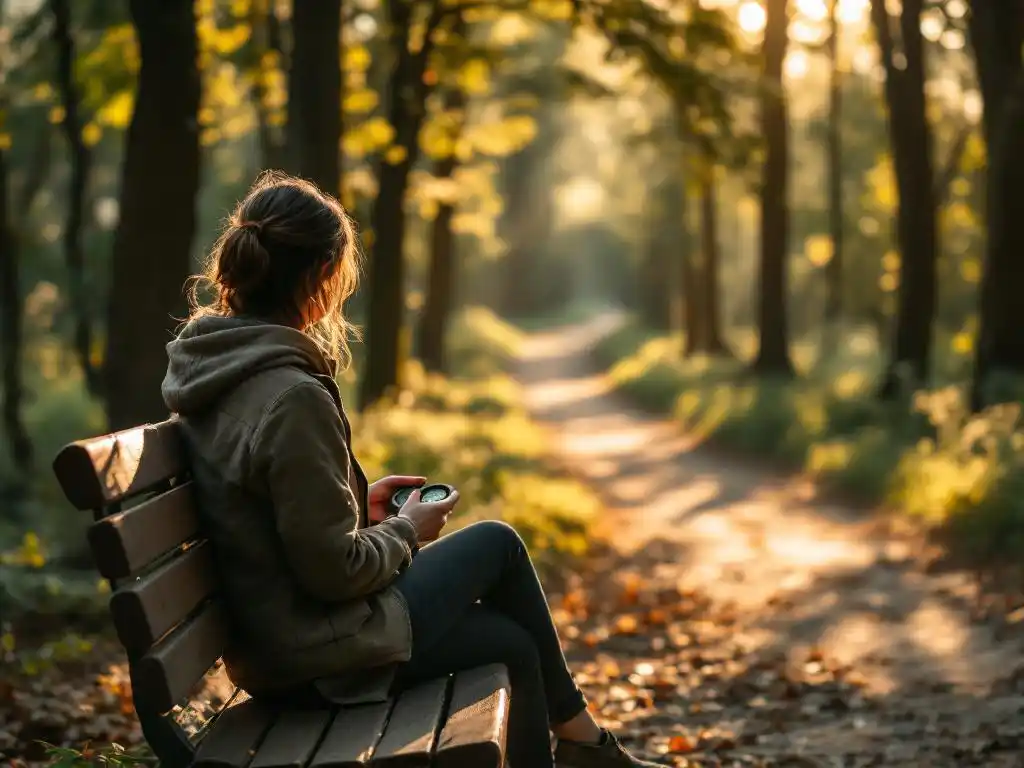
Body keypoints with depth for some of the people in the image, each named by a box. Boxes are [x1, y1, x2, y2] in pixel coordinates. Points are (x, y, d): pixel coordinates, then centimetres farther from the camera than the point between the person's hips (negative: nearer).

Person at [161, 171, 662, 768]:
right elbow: (335, 570, -23)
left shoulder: (209, 361, 2)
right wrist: (407, 531, -5)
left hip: (264, 631, 8)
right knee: (498, 544, 11)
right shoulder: (294, 398, -26)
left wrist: (359, 501, 10)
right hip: (319, 646, -8)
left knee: (513, 644, 19)